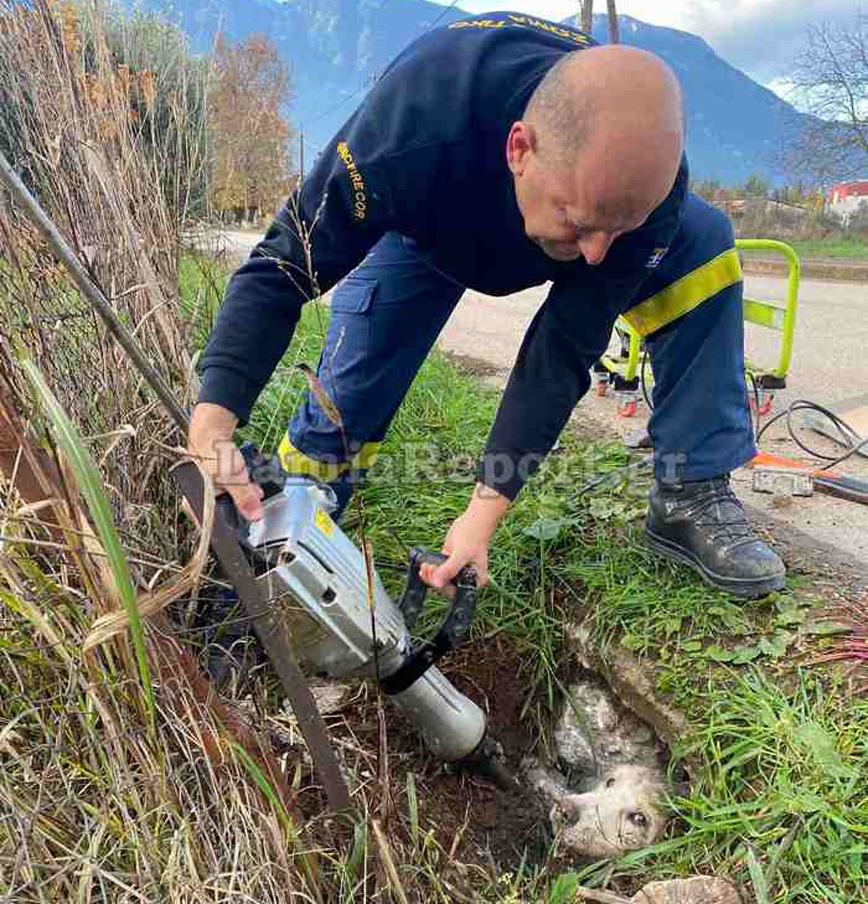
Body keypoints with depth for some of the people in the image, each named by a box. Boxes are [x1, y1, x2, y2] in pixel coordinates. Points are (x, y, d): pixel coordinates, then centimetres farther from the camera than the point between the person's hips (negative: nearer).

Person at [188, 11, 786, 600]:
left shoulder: (644, 180, -36)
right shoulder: (410, 131, -44)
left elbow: (564, 351, -32)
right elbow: (281, 271, -34)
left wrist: (486, 510, -38)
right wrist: (212, 424, -47)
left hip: (549, 216, 2)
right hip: (426, 226, -1)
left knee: (703, 244, -21)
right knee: (347, 398, -13)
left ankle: (693, 500, -15)